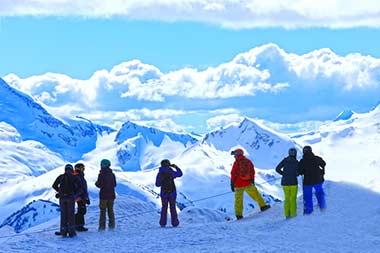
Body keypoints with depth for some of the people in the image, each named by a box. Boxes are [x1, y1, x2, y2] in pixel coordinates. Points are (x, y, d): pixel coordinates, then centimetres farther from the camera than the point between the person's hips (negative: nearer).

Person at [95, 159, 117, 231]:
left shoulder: (101, 174, -13)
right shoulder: (112, 174, 4)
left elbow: (99, 185, -13)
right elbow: (114, 184, 10)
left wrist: (96, 183, 8)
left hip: (104, 195, -5)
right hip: (111, 195, 5)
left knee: (103, 211, 0)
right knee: (110, 210, 13)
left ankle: (102, 226, -3)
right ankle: (111, 225, 12)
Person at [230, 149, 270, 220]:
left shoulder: (236, 163, -8)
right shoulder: (249, 162, 5)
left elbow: (233, 174, -7)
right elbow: (252, 172, 11)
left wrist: (232, 184, -1)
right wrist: (252, 181, 21)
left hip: (239, 185, -2)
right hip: (248, 184, 2)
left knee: (238, 199, 5)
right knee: (255, 194, 17)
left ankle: (239, 215, 5)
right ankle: (263, 206, 20)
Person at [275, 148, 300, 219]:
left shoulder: (284, 160, 0)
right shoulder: (296, 162, -11)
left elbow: (277, 169, -2)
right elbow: (297, 173, -14)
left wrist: (284, 174, 9)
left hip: (285, 183, 4)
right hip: (293, 182, -4)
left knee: (287, 198, 15)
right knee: (293, 199, 4)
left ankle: (287, 215, 12)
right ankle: (293, 215, 1)